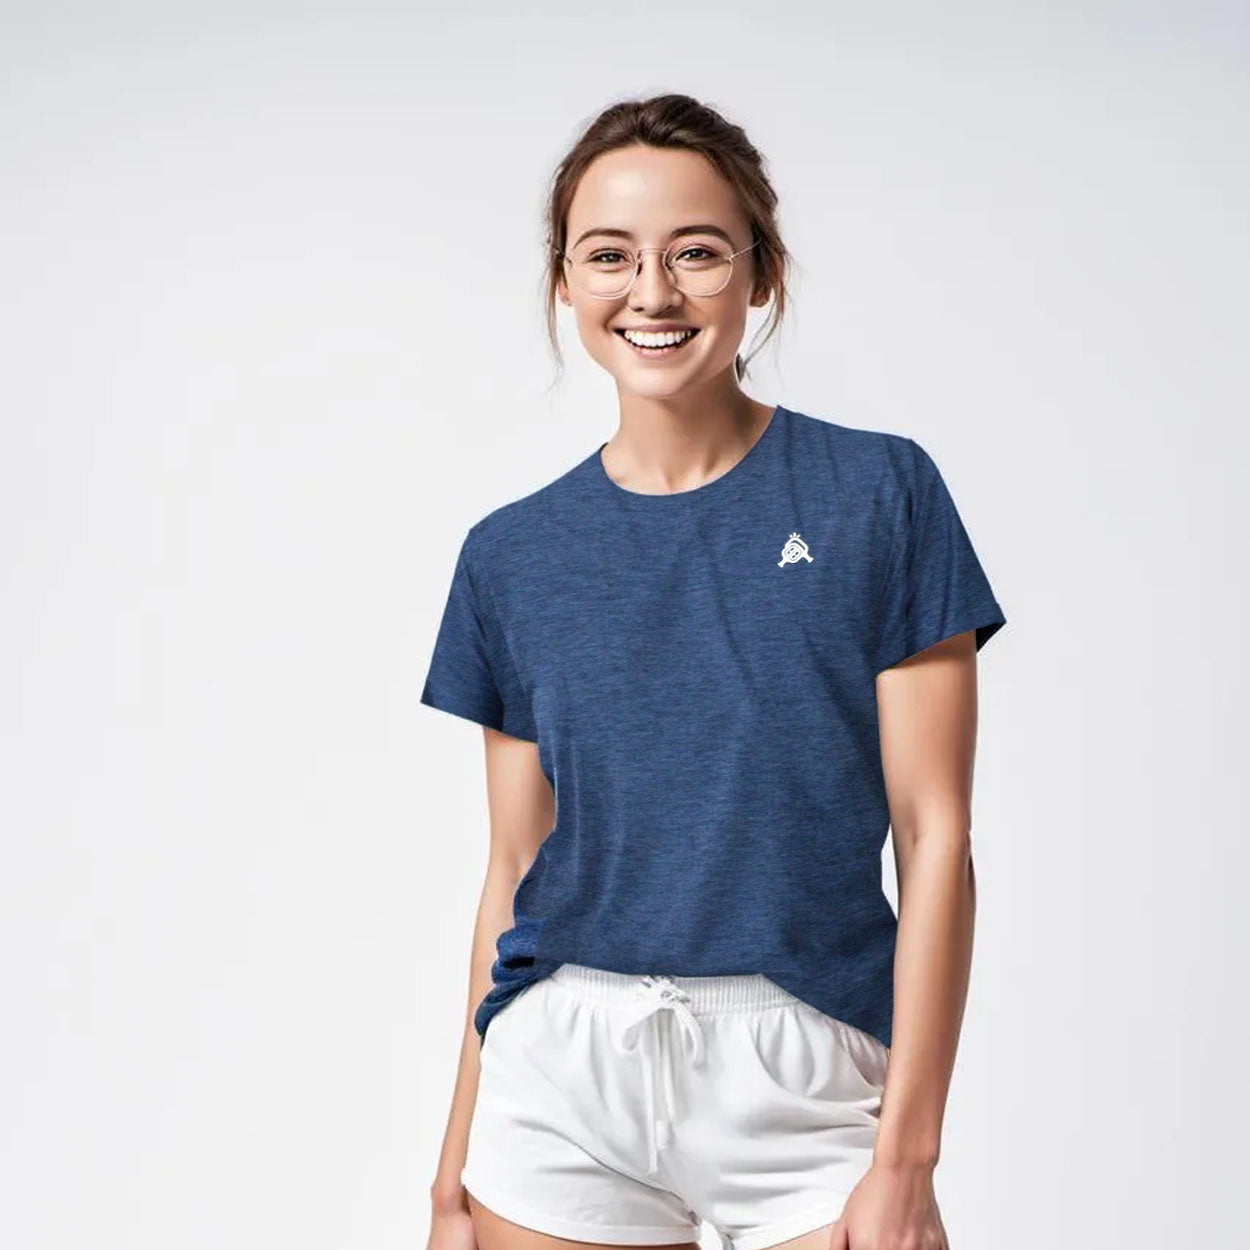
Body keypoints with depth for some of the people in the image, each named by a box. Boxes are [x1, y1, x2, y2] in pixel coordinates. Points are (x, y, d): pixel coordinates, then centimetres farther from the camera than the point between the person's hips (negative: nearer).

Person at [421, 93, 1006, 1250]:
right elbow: (516, 870, 9)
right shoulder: (513, 553, 5)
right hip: (561, 1074, 3)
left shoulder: (880, 493, -3)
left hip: (800, 1076, -2)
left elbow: (935, 838, -5)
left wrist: (907, 1155, -10)